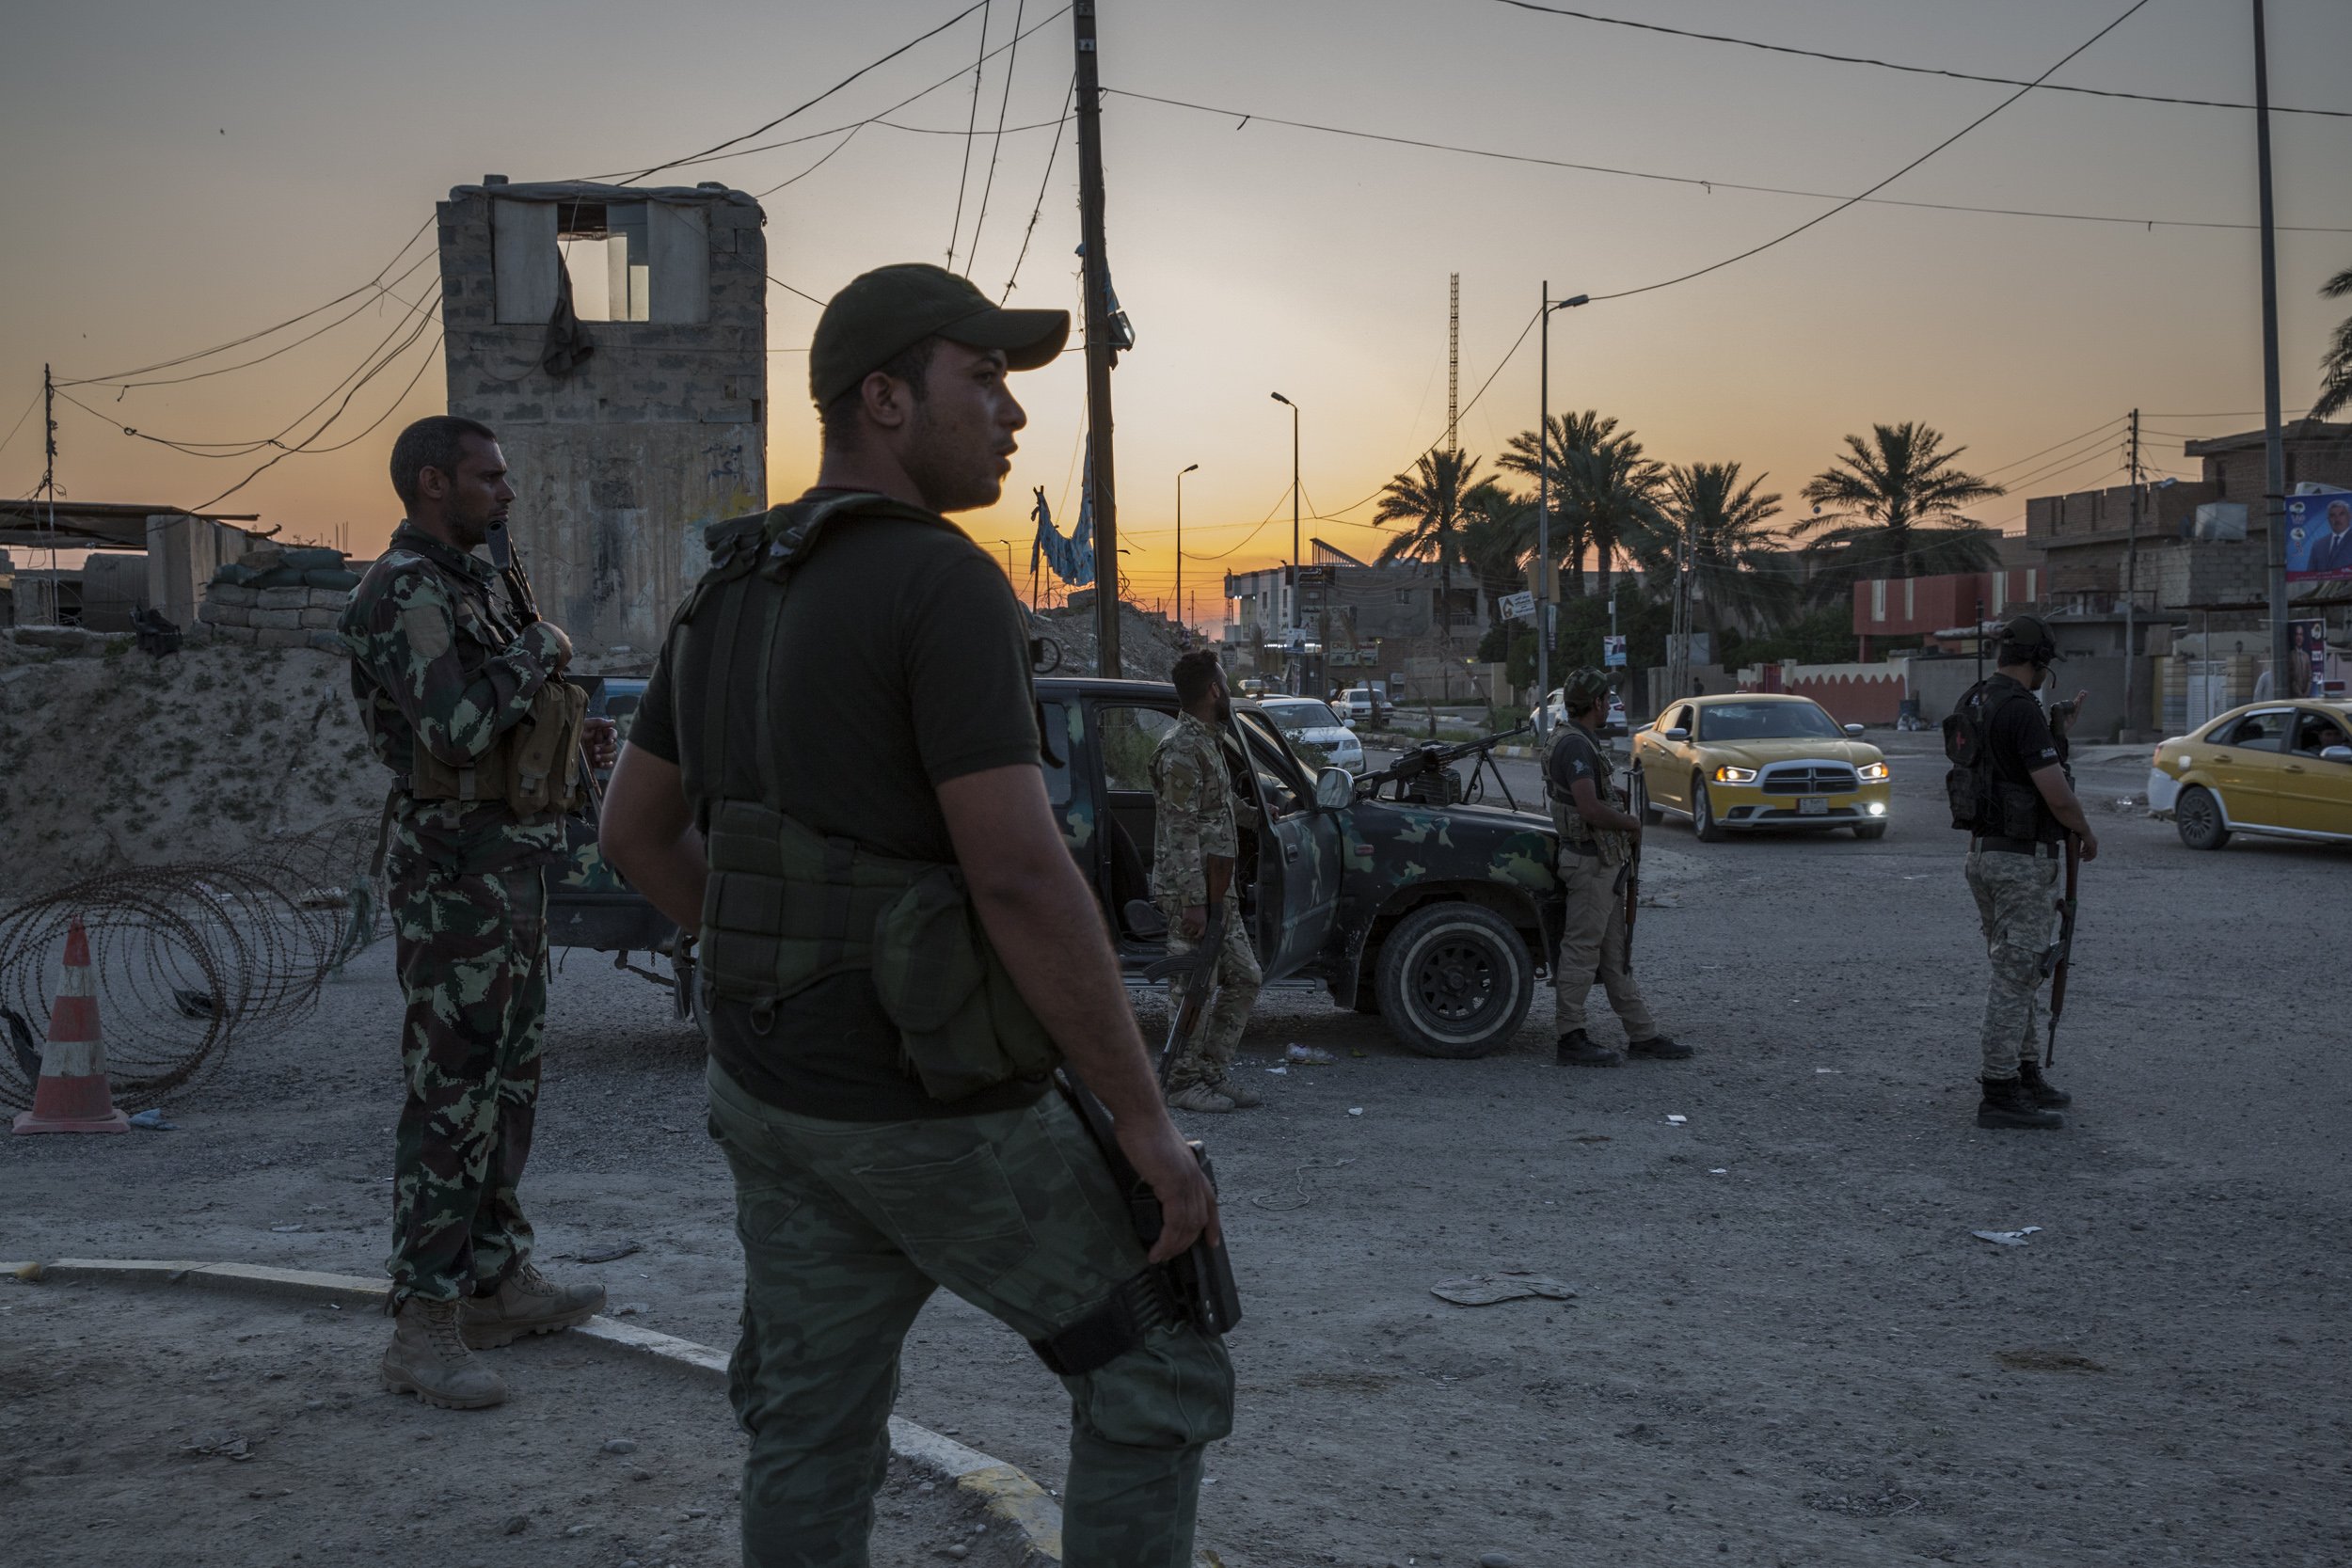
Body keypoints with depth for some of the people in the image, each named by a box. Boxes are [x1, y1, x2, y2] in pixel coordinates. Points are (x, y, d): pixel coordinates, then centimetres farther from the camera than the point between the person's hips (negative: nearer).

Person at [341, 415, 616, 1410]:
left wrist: (566, 737, 11)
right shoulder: (406, 591, -15)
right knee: (451, 1094, -7)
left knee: (508, 1081, 15)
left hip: (510, 861, 10)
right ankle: (424, 1331, -1)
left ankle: (501, 1281, 26)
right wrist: (540, 650, -15)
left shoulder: (467, 585, 18)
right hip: (455, 865, -10)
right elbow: (454, 728, -28)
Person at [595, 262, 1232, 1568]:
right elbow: (1023, 880, -27)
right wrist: (1148, 1119, -18)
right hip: (934, 1109, -8)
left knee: (813, 1441, 16)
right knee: (1157, 1370, 10)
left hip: (778, 1086, 8)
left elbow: (636, 831, 15)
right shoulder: (946, 588, -21)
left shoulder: (736, 593, 7)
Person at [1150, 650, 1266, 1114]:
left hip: (1219, 892, 10)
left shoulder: (1208, 743, 17)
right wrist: (1194, 901, -23)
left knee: (1245, 978, 11)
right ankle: (1184, 1084, 5)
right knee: (1194, 989, -4)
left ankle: (1213, 1074, 17)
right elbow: (1181, 831, -20)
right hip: (1189, 890, -10)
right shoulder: (1180, 748, -15)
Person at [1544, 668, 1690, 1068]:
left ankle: (1643, 1035, 18)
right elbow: (1590, 809, -27)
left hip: (1605, 863, 11)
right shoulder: (1575, 745, -18)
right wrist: (1631, 823, -11)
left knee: (1615, 954, 12)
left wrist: (1617, 799, 11)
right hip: (1590, 863, -11)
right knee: (1581, 951, -5)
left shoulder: (1582, 742, 16)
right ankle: (1571, 1040, -1)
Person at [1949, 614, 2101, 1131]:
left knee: (2016, 971, 19)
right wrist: (2087, 834, -2)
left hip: (1982, 850, 9)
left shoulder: (1970, 702, 9)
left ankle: (2026, 1074, 28)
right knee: (2015, 975, -4)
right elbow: (2058, 796, -21)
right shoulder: (2021, 709, -20)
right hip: (2022, 859, -9)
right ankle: (2000, 1095, -1)